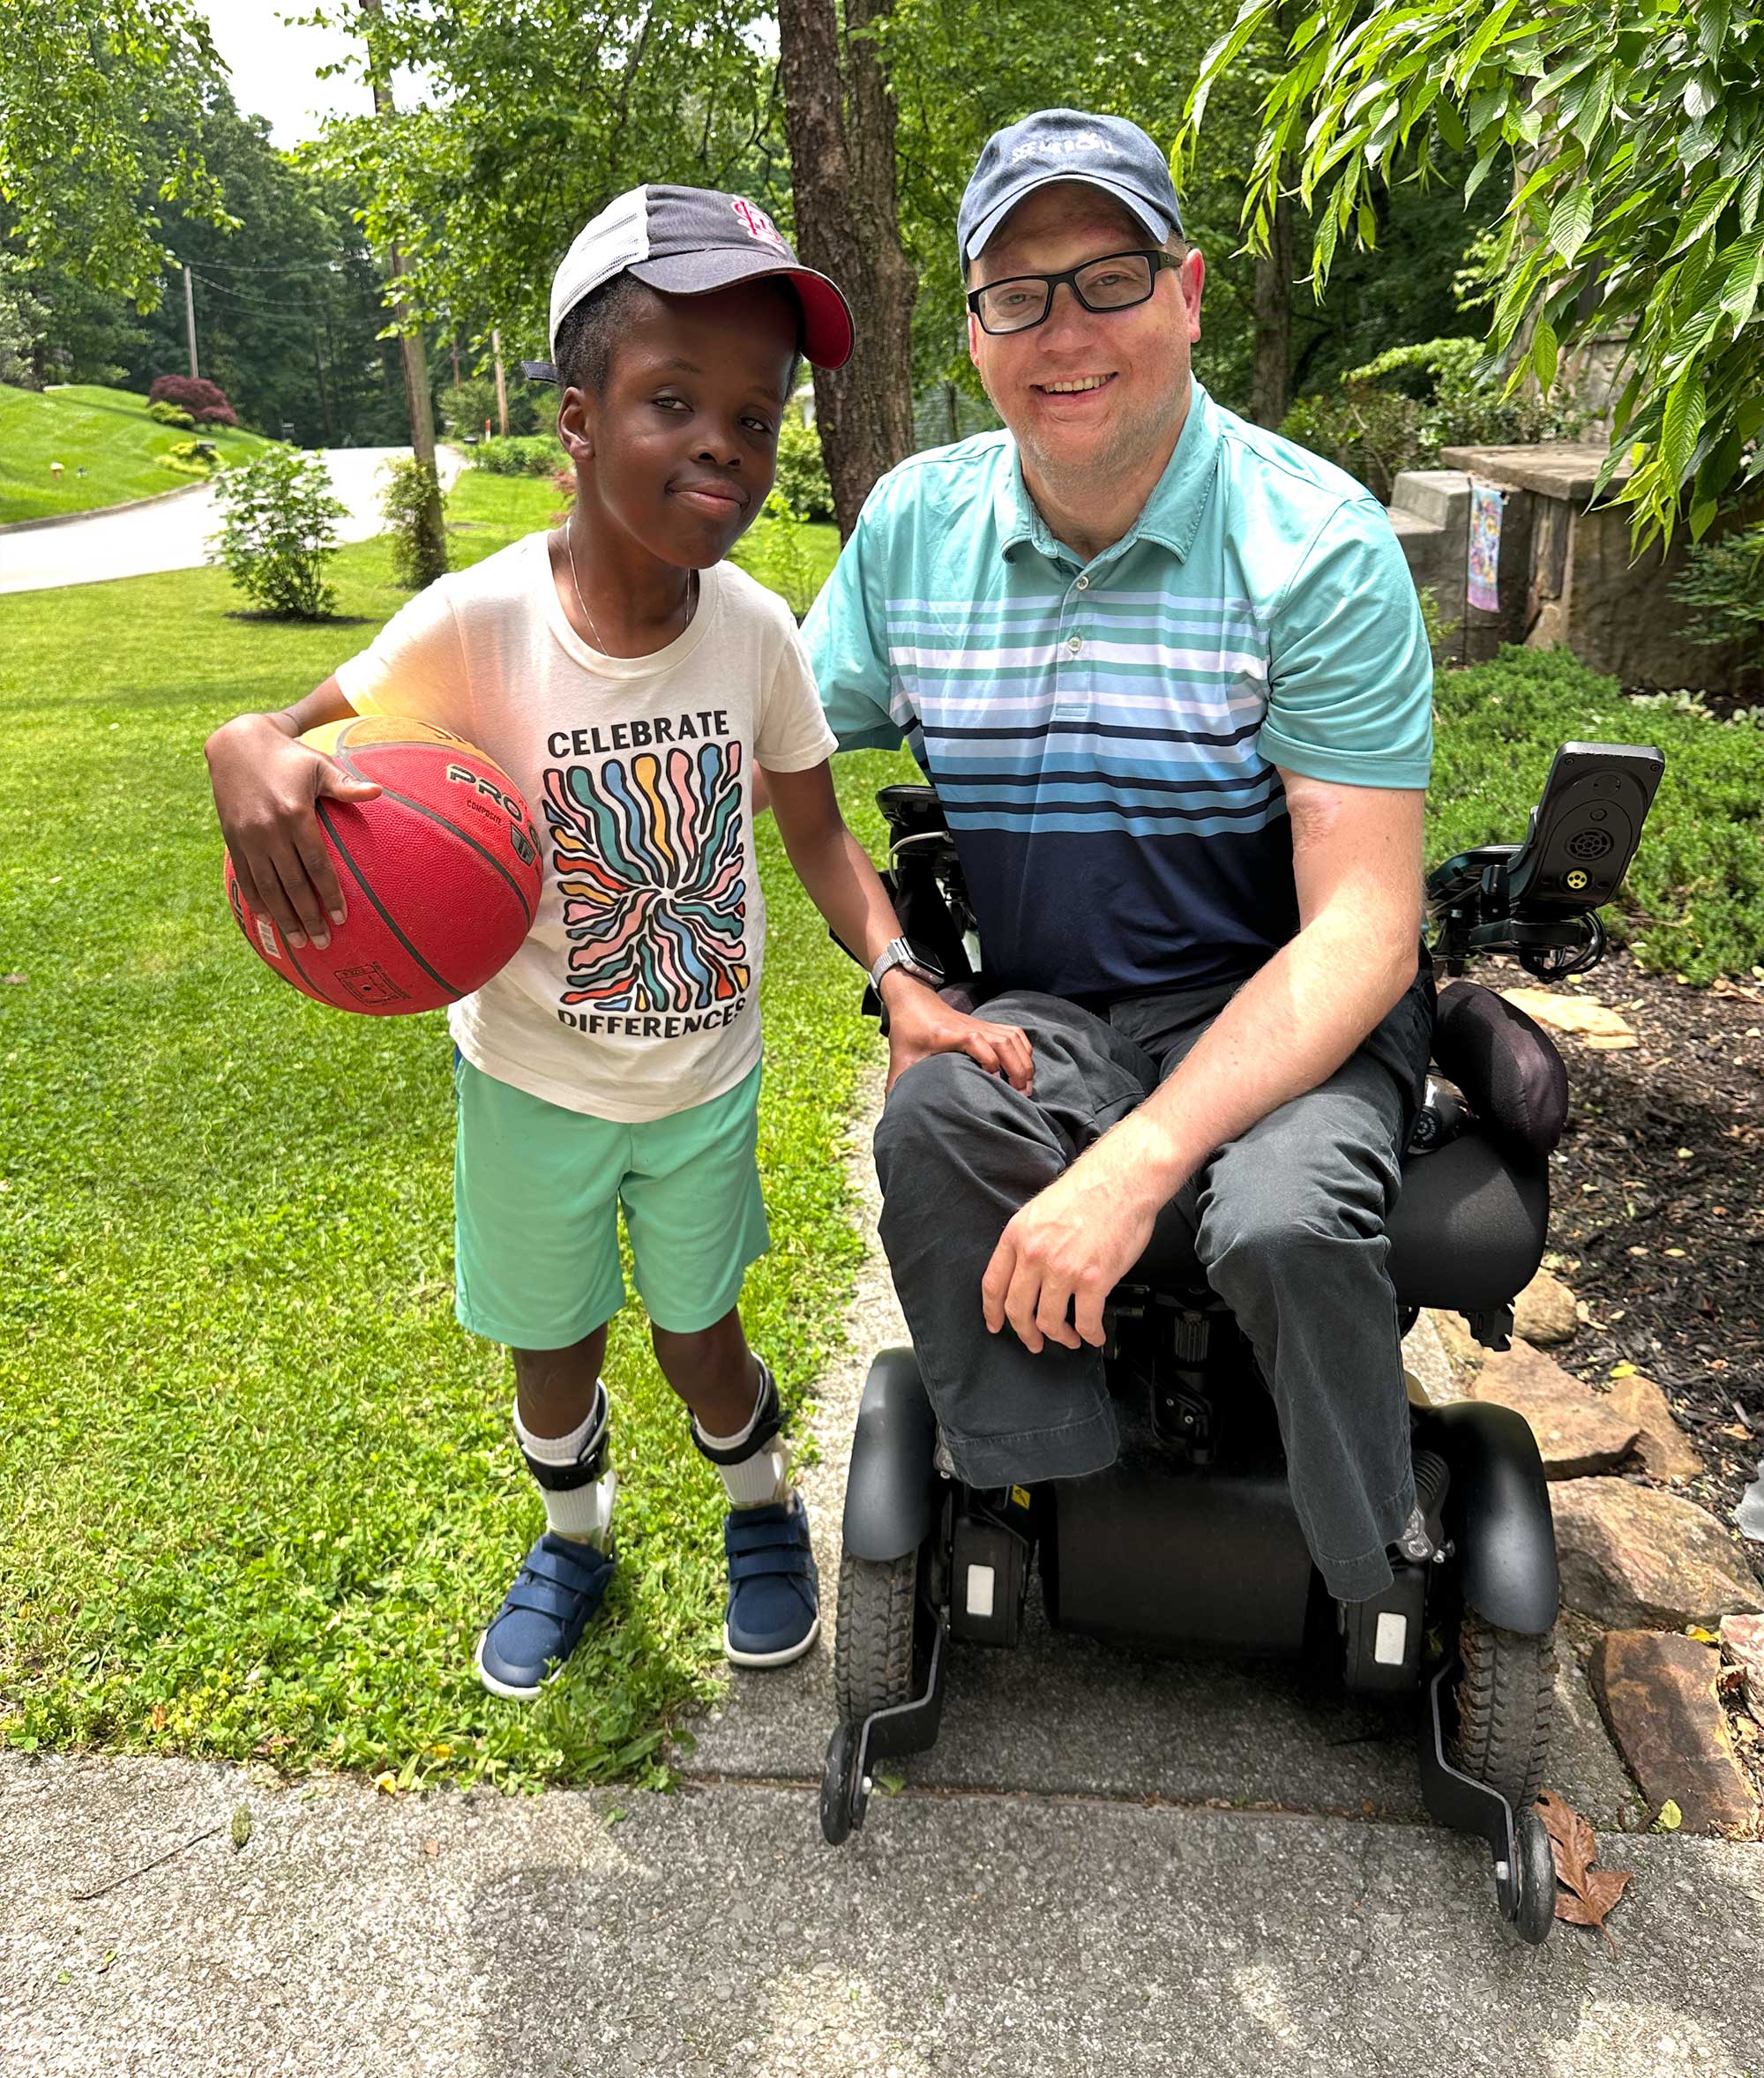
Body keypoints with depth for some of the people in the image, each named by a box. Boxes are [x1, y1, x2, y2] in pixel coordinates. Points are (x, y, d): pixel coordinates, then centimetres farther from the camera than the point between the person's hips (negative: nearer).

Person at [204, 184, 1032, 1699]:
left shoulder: (755, 628, -15)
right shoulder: (480, 623, -22)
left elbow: (816, 831, -4)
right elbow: (309, 746, -11)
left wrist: (900, 979, -20)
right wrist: (247, 750, -36)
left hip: (708, 1078, 1)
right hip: (532, 1086, 0)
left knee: (698, 1335, 18)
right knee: (552, 1348, 19)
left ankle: (765, 1509, 50)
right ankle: (576, 1536, 51)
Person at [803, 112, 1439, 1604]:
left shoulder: (1320, 544, -12)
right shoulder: (909, 525, 1)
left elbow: (1361, 933, -17)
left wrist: (1140, 1159, -30)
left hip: (1272, 1006, -2)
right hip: (1043, 1013, 3)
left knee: (1284, 1219, -32)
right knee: (929, 1127, -29)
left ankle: (1387, 1598, -2)